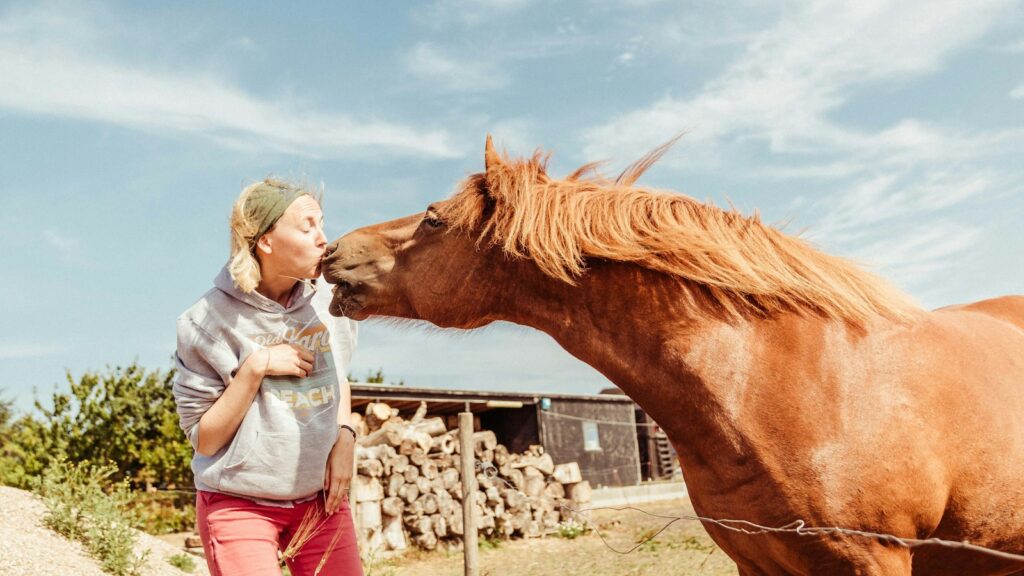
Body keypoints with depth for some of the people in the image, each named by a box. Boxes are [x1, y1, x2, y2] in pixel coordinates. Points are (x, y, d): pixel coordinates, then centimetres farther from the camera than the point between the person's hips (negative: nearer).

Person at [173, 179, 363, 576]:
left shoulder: (329, 303, -3)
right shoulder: (210, 321, -14)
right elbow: (203, 439, -10)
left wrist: (344, 438, -1)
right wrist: (255, 368, -22)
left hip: (322, 499, 4)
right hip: (240, 505, -3)